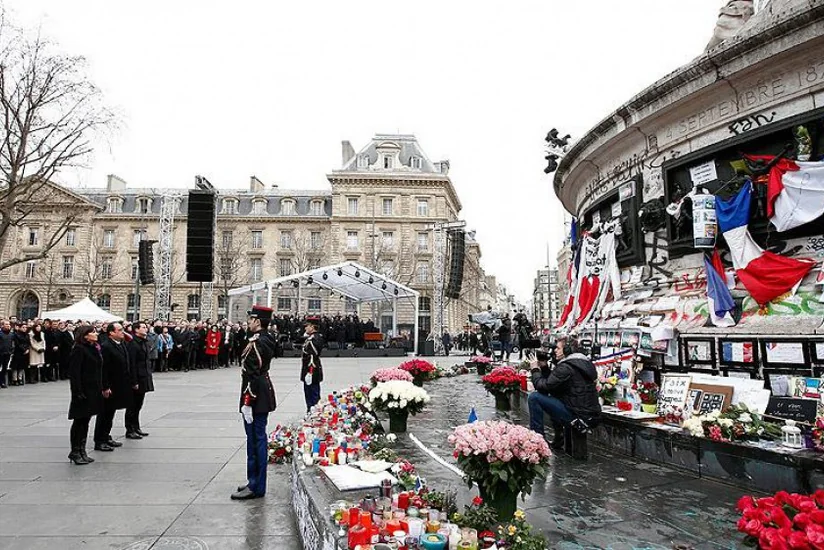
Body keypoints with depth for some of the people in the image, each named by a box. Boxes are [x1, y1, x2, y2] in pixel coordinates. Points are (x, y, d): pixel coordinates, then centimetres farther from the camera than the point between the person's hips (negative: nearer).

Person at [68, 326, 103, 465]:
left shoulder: (94, 348, 12)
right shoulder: (79, 349, -14)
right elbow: (74, 372, -18)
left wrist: (100, 388, 12)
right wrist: (78, 392, -22)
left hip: (93, 391, 8)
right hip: (83, 391, -8)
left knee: (85, 421, 14)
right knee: (79, 421, 1)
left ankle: (82, 451, 21)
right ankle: (75, 452, 11)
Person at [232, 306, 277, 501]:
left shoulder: (256, 344, -19)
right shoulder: (266, 340, 11)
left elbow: (252, 375, -23)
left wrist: (247, 403, -21)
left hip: (256, 398, -10)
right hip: (264, 395, 10)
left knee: (256, 440, -2)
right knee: (258, 438, 17)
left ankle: (256, 487, 7)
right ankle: (254, 480, 30)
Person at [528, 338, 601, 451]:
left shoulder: (566, 367, -16)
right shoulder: (582, 362, 14)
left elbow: (543, 386, -15)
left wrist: (535, 370, 1)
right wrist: (544, 367, 10)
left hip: (579, 416, -10)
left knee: (534, 397, -9)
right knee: (553, 397, 33)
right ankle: (558, 440, 32)